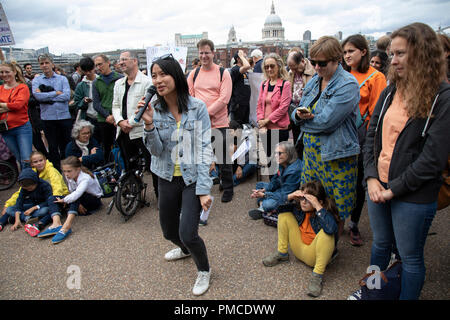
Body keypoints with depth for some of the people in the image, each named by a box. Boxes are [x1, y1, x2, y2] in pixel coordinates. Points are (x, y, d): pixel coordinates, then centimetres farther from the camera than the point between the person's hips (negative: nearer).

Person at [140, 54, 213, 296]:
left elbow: (204, 149, -13)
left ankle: (204, 270, 20)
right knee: (169, 231, 19)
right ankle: (185, 249, 55)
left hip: (192, 178, -4)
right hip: (167, 178, 4)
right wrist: (149, 124, -25)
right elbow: (156, 151, -8)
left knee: (187, 233, -12)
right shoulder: (154, 109, -4)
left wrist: (204, 189, -18)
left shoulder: (197, 107, -13)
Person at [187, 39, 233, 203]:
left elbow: (224, 98, -12)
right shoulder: (194, 73, 10)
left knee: (223, 159, 3)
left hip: (219, 122, -4)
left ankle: (228, 189, 20)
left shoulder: (223, 73, -3)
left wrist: (206, 113, -17)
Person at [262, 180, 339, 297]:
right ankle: (282, 254, 8)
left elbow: (332, 228, -45)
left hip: (314, 255, -5)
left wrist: (318, 207, -43)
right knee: (285, 215, -5)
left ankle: (317, 276, -24)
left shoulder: (326, 212, -23)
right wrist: (289, 197, -19)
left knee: (326, 233, -36)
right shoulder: (298, 206, -9)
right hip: (298, 249, 6)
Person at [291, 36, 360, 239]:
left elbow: (326, 121, -24)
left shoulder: (348, 85, -15)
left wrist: (304, 119, -7)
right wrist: (299, 114, -10)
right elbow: (299, 111, 14)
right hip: (311, 149, 7)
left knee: (336, 207, 7)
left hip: (336, 154, -7)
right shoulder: (314, 81, 9)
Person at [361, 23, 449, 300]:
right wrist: (372, 178, -6)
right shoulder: (391, 92, 5)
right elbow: (371, 135, 5)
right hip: (378, 186, 6)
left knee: (410, 257, 11)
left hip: (413, 195, -6)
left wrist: (394, 189, -15)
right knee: (381, 244, 24)